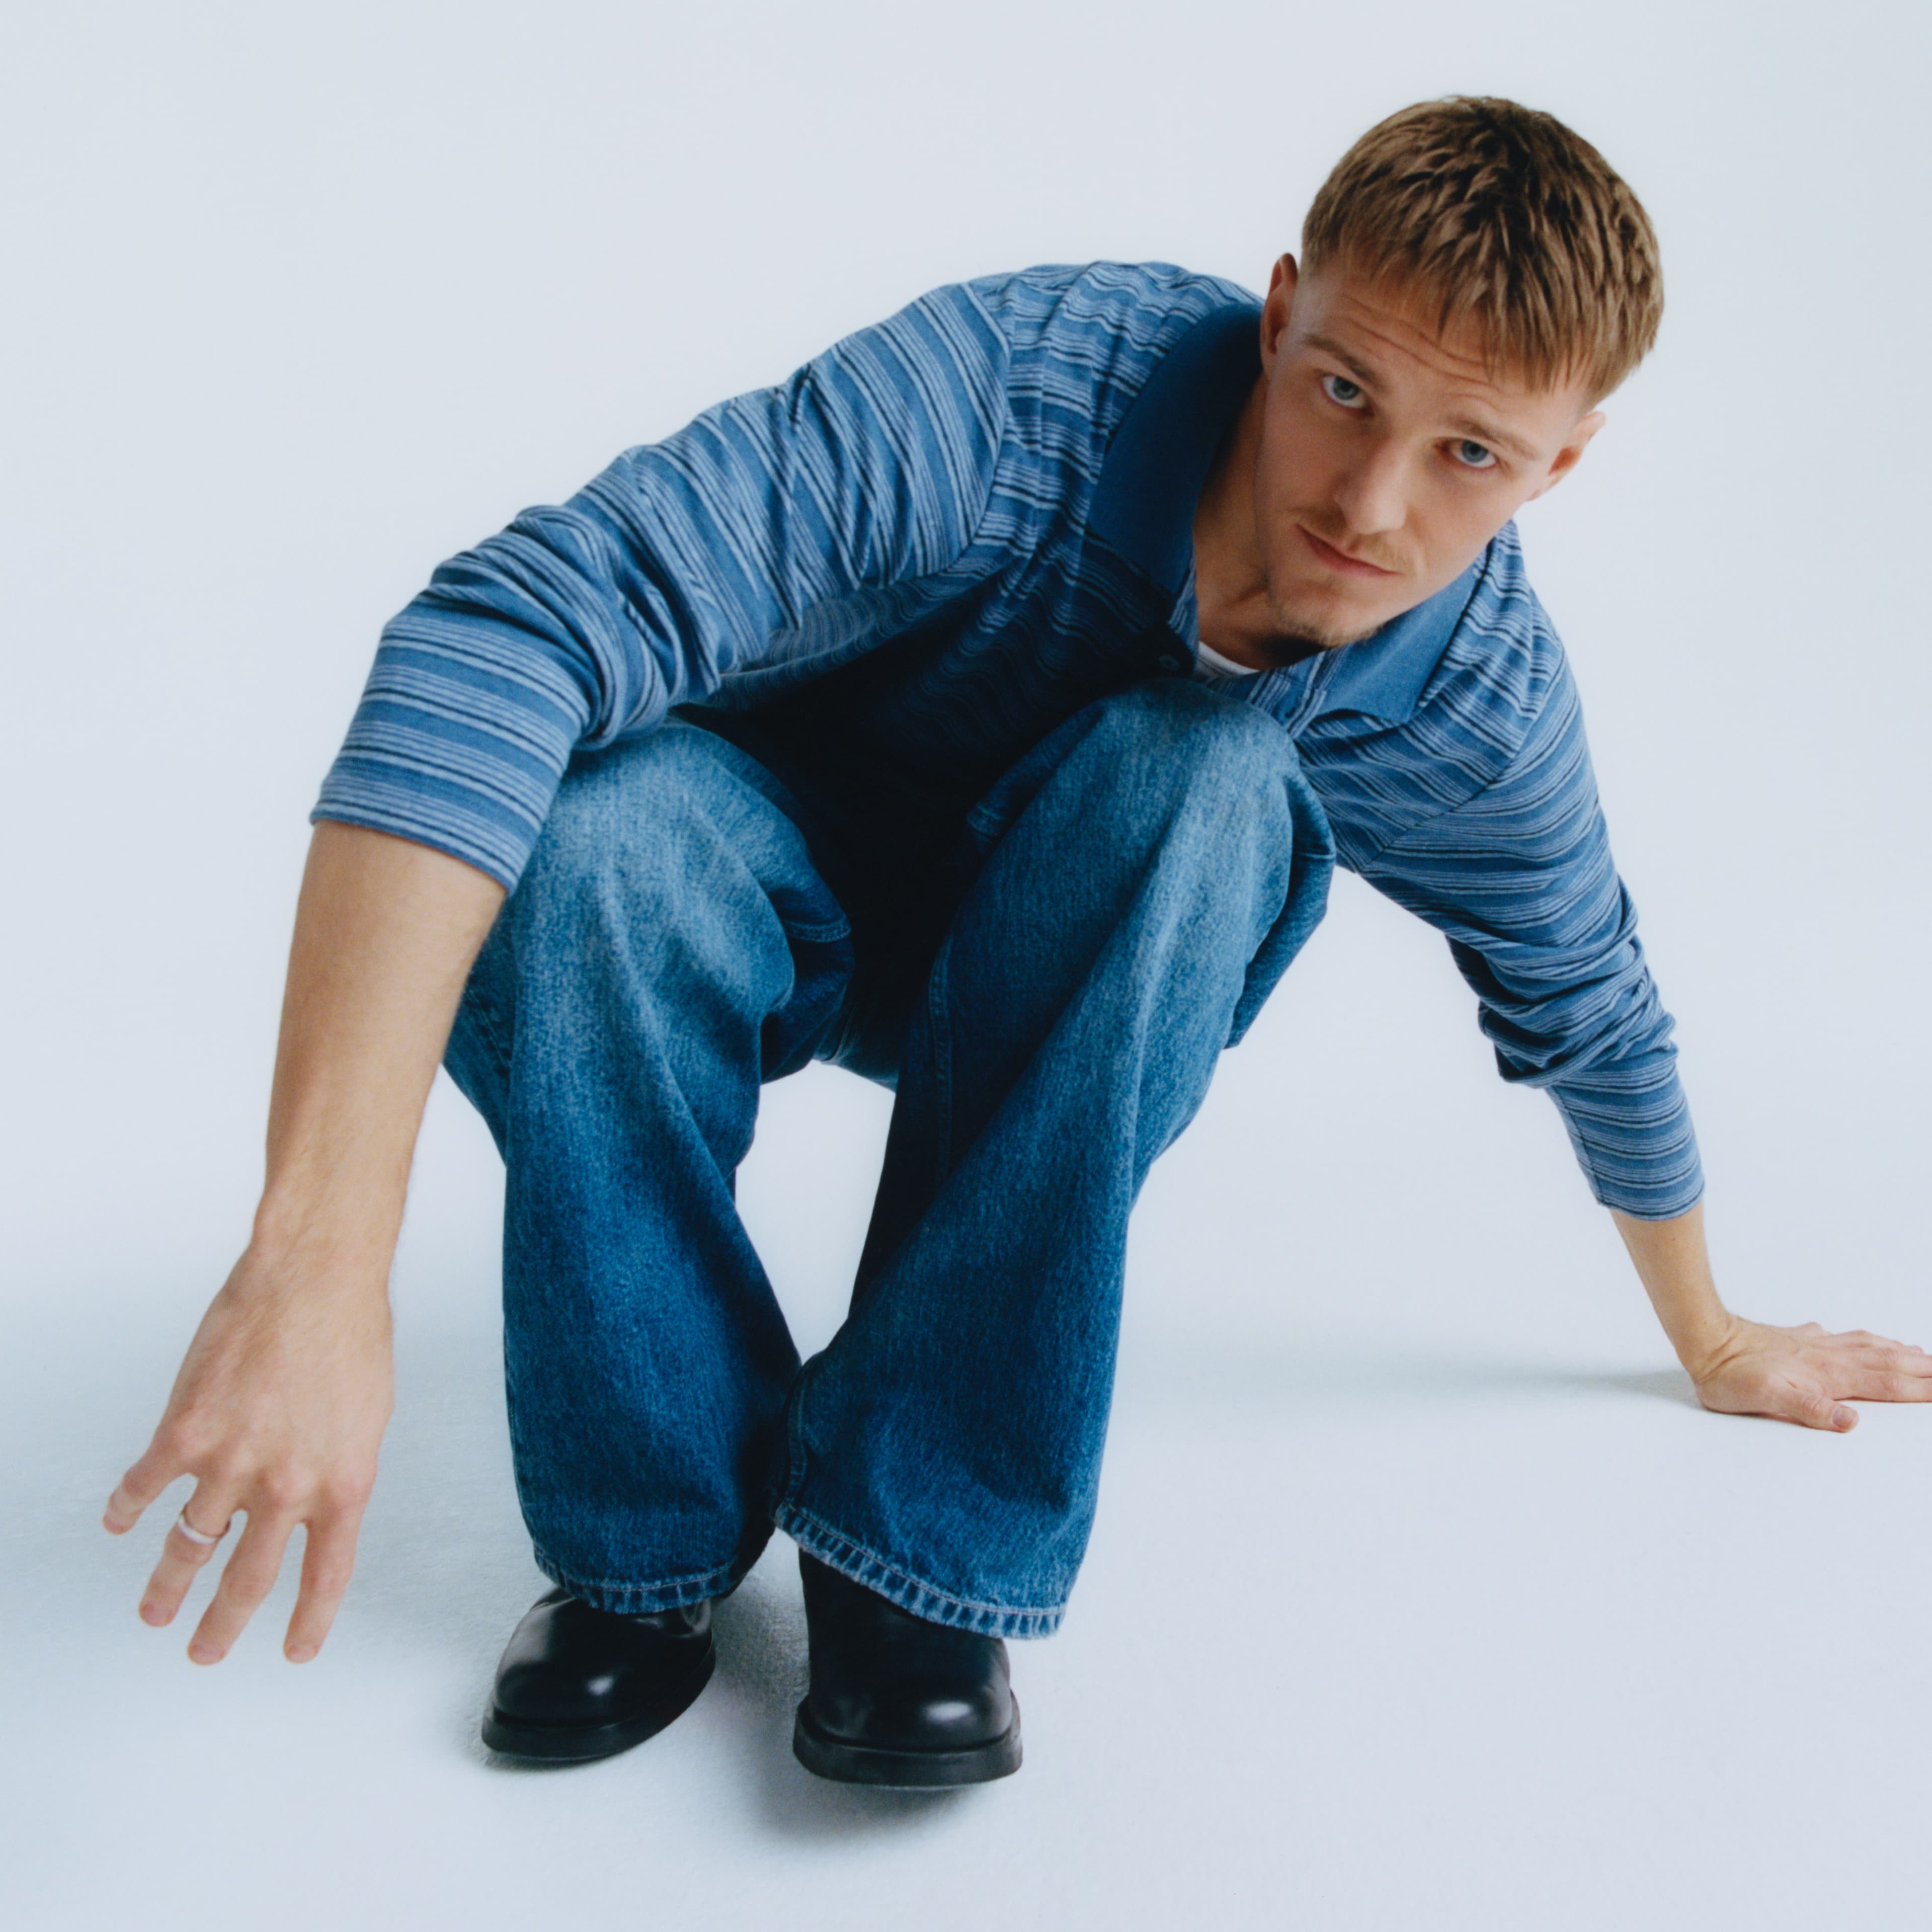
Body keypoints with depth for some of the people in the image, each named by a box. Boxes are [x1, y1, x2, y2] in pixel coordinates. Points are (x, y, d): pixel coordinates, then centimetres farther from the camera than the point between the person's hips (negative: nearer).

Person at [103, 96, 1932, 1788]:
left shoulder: (1484, 704, -20)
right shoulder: (1013, 394, -34)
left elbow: (1592, 1017, 1)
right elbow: (504, 627, -45)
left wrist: (1716, 1342, 18)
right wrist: (320, 1257, -54)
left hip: (1076, 973, 2)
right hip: (784, 889, -1)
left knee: (1202, 771, -33)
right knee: (580, 830, -37)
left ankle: (923, 1532, -22)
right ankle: (655, 1526, -12)